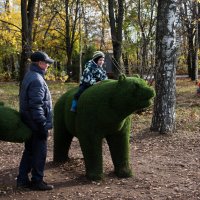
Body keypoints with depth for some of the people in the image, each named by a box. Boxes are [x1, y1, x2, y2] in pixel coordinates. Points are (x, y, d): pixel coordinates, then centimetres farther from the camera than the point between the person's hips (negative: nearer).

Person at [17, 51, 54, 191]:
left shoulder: (30, 76, 12)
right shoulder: (37, 80, -20)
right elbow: (36, 106, -24)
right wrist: (42, 125, -21)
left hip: (30, 122, 10)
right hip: (36, 123, -10)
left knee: (29, 151, 16)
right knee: (39, 152, 1)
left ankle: (22, 179, 23)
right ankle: (37, 181, 11)